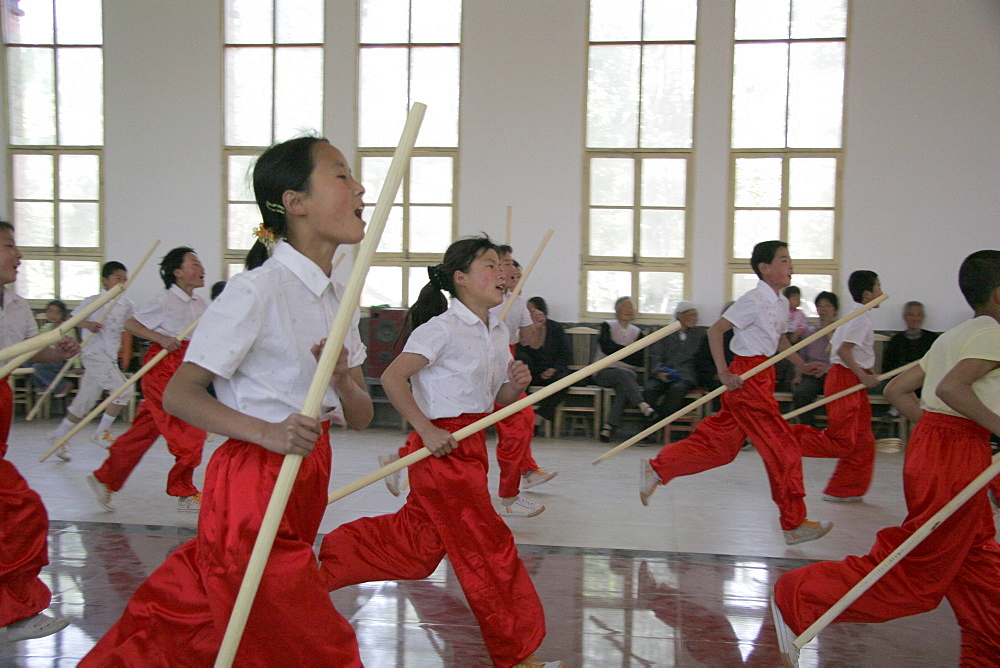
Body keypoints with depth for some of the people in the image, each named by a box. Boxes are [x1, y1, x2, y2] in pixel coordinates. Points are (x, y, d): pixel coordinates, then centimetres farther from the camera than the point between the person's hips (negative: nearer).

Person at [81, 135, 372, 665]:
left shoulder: (339, 298, 9)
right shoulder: (258, 290, -16)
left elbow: (360, 418, 8)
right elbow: (178, 393, -16)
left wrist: (342, 381, -13)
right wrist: (267, 432, -28)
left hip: (307, 478, 8)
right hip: (255, 482, -8)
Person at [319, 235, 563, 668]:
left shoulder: (498, 332, 11)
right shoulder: (442, 328, -15)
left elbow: (498, 400, 17)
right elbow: (392, 378, -19)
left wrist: (516, 384, -5)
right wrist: (427, 431, -25)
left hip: (471, 448, 9)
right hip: (442, 449, -9)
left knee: (418, 538, 18)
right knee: (488, 547, -1)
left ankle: (331, 559, 36)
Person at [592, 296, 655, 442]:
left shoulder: (637, 332, 14)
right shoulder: (607, 326, 7)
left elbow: (639, 361, 3)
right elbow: (607, 348, -12)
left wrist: (619, 353, -3)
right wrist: (631, 353, -4)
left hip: (627, 373, 2)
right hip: (603, 372, -2)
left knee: (623, 387, -33)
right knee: (624, 374, -35)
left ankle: (609, 427, -38)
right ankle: (642, 405, -48)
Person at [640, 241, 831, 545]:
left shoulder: (781, 303, 13)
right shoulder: (754, 301, -15)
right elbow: (715, 330, -18)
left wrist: (802, 366, 18)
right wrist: (724, 373, -21)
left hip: (762, 377, 9)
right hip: (747, 377, -9)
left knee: (719, 444, 11)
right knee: (782, 448, -3)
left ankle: (656, 469, 18)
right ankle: (794, 525, 8)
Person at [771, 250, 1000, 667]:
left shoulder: (953, 336, 16)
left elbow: (896, 389, 15)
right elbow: (950, 387, -28)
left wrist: (941, 427, 15)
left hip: (931, 441, 10)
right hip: (956, 456, -10)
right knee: (913, 570, -4)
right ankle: (798, 600, -1)